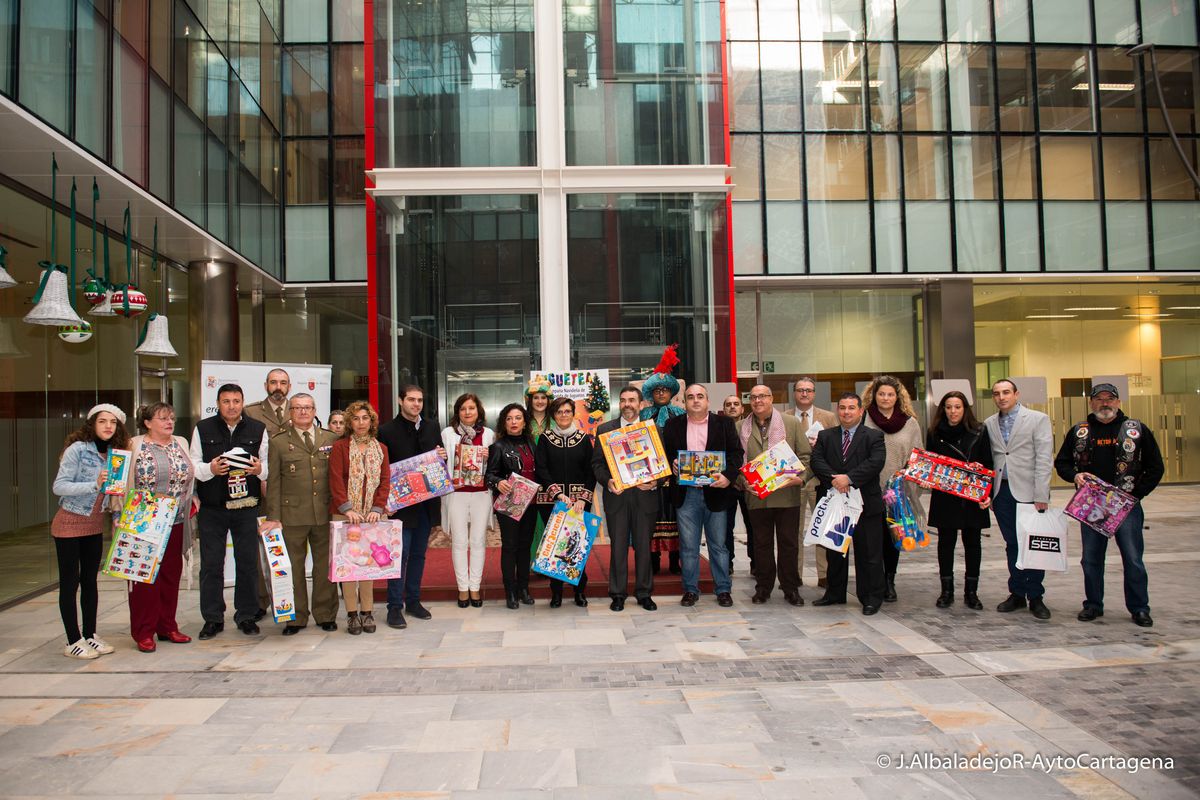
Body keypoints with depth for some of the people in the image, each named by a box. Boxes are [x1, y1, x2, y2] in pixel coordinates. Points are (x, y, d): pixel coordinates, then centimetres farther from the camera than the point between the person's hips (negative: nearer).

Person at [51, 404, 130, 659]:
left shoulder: (116, 453, 3)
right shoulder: (77, 449, -14)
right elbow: (59, 486, -19)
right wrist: (94, 485, -30)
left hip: (95, 526, 6)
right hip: (70, 524, -6)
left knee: (90, 580, 13)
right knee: (70, 582, 2)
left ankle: (90, 635, 22)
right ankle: (73, 642, 8)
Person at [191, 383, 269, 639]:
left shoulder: (258, 429, 6)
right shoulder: (203, 429, 5)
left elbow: (268, 466, 9)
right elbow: (193, 466, 4)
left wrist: (260, 469, -13)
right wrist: (210, 469, -16)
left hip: (246, 506, 0)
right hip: (212, 506, 0)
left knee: (248, 563, 6)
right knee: (211, 564, 5)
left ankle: (247, 615, 18)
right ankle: (212, 618, 16)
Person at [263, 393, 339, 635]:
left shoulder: (329, 439, 10)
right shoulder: (279, 442, 4)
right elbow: (273, 482, 1)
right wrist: (273, 517, -4)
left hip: (325, 513, 1)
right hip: (292, 515, -1)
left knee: (325, 565, 6)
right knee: (293, 566, 5)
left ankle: (325, 615, 18)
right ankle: (296, 617, 17)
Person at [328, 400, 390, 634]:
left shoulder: (380, 449, 10)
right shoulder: (340, 447, 1)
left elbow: (385, 481, 5)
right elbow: (336, 481, -6)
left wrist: (378, 508, -8)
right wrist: (347, 509, -16)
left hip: (371, 515, 2)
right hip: (345, 515, -2)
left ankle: (367, 612, 12)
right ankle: (352, 614, 7)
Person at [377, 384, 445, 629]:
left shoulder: (432, 427, 9)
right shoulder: (387, 431, -6)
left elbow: (438, 459, 17)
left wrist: (442, 457, -6)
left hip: (427, 501, 5)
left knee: (419, 553, 13)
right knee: (400, 554, -3)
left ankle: (413, 601, 23)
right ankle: (395, 607, 4)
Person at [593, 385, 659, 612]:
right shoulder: (604, 429, 6)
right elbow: (597, 463, 5)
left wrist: (655, 482, -13)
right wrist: (607, 481, -13)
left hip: (645, 497, 0)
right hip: (616, 496, 0)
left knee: (644, 547, 7)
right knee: (618, 547, 4)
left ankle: (644, 593, 19)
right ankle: (618, 594, 14)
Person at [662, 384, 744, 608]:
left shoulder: (724, 423, 5)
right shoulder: (673, 425, 8)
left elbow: (736, 452, 0)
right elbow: (665, 453, 11)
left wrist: (728, 476, -15)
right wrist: (672, 465, -11)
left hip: (715, 491, -1)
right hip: (686, 494, 1)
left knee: (718, 545, 8)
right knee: (688, 546, 6)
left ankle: (723, 589, 19)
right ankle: (690, 590, 18)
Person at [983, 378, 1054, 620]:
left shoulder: (1038, 419, -1)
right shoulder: (989, 424, 11)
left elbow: (1044, 459, -6)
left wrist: (1041, 496, -12)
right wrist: (987, 492, 5)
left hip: (1028, 491, -4)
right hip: (1002, 491, 4)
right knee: (1012, 545, 10)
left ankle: (1035, 597, 11)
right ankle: (1017, 593, 20)